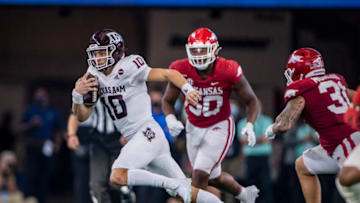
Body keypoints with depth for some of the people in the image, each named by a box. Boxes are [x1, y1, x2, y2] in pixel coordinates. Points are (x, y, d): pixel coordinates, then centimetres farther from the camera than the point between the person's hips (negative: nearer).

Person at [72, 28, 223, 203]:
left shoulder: (127, 68, -11)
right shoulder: (95, 75, 9)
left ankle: (174, 185, -19)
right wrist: (77, 95, -11)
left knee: (118, 177, -27)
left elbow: (168, 74, -15)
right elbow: (82, 116, 9)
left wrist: (188, 90, -33)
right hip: (134, 138, 8)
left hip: (148, 132, -8)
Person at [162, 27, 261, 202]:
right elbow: (168, 101, 0)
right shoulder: (181, 70, -17)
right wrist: (170, 119, -22)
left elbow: (252, 101, -9)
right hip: (194, 128, 4)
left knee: (200, 173, -19)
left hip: (219, 127, -4)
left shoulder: (229, 71, -22)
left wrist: (250, 125, -26)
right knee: (213, 177, 18)